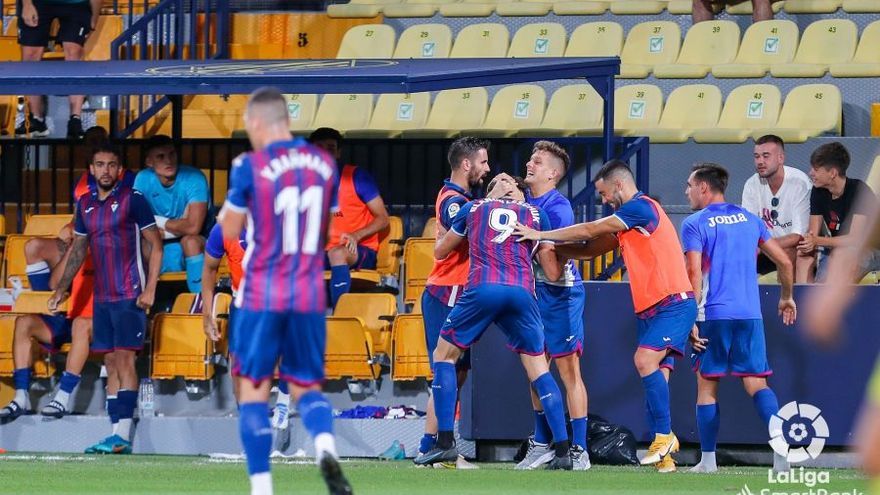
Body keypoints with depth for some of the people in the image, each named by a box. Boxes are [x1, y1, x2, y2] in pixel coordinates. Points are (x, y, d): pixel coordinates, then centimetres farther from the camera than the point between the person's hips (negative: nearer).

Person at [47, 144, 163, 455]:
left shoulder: (132, 199, -5)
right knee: (111, 362, 6)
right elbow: (79, 249, 22)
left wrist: (150, 289, -13)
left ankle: (123, 436, -19)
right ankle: (117, 435, 6)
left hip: (130, 296, -7)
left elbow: (155, 245, -5)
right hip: (101, 297, 7)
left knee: (124, 358, -13)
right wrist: (62, 288, 15)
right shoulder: (85, 205, 13)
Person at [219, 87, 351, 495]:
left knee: (253, 389, 7)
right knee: (307, 386, 14)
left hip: (261, 296, -4)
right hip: (310, 296, 4)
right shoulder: (324, 164, 4)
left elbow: (228, 231, 0)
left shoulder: (250, 167, -10)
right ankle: (325, 446, -17)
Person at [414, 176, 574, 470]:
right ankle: (562, 451, 3)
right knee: (538, 369, 11)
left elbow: (440, 251, 33)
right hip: (522, 292, 1)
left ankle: (445, 444, 6)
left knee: (444, 355, 15)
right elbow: (553, 274, 18)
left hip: (482, 289, -1)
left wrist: (444, 236, 55)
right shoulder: (536, 215, 22)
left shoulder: (473, 208, 23)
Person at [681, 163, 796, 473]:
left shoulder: (694, 224, -2)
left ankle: (708, 460, 8)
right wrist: (787, 297, 29)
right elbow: (784, 262, 14)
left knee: (707, 386, 8)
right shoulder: (749, 219, 12)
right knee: (757, 384, 3)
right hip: (750, 314, 4)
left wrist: (691, 319, -11)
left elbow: (694, 274, -13)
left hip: (713, 316, -4)